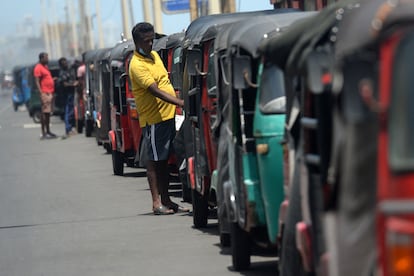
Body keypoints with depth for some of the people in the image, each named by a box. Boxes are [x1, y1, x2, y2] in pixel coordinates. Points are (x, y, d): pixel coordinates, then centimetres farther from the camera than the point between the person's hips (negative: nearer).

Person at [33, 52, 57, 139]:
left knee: (48, 113, 14)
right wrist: (41, 93, -23)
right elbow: (37, 81, -17)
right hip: (45, 93, -10)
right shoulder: (38, 68, -11)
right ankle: (43, 133, -12)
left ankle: (48, 131, 20)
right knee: (44, 113, -11)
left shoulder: (45, 67, 18)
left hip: (50, 93, 10)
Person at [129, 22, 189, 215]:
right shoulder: (137, 65, -16)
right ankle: (157, 203, -1)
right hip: (153, 119, -8)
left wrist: (176, 108, 16)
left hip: (168, 116, 8)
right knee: (154, 161, -4)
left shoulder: (154, 55, 13)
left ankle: (166, 200, 18)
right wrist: (180, 103, -33)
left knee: (164, 160, 12)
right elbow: (155, 91, -25)